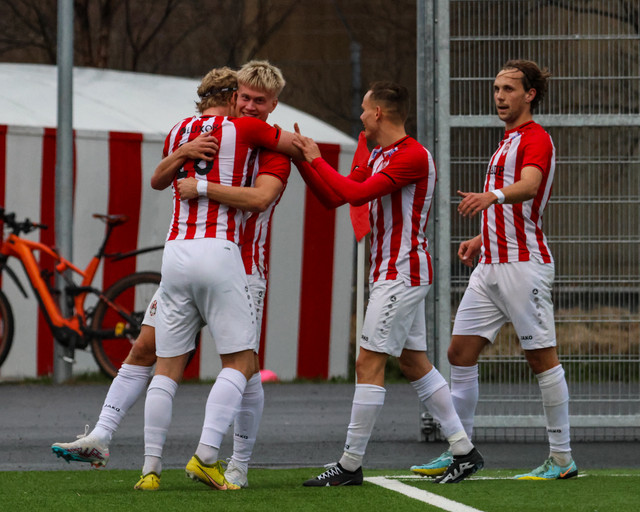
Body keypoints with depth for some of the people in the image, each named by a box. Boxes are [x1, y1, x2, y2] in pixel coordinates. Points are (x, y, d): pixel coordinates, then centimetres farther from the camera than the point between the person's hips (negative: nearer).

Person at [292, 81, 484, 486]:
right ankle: (464, 450, 14)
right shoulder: (378, 156, 14)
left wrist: (317, 160, -15)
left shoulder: (413, 156, -17)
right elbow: (334, 198, 14)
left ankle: (351, 465, -6)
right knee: (415, 363, 11)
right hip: (394, 273, 10)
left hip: (402, 274, -10)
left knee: (370, 363, -9)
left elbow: (357, 193, -25)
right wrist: (303, 160, 6)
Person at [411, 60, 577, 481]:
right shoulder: (508, 141, 22)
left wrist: (492, 196, -48)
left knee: (542, 357, -6)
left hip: (524, 266, -10)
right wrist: (482, 238, 25)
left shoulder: (536, 139, -9)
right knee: (461, 352, 5)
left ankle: (562, 459, -2)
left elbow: (528, 186, -30)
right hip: (490, 266, 10)